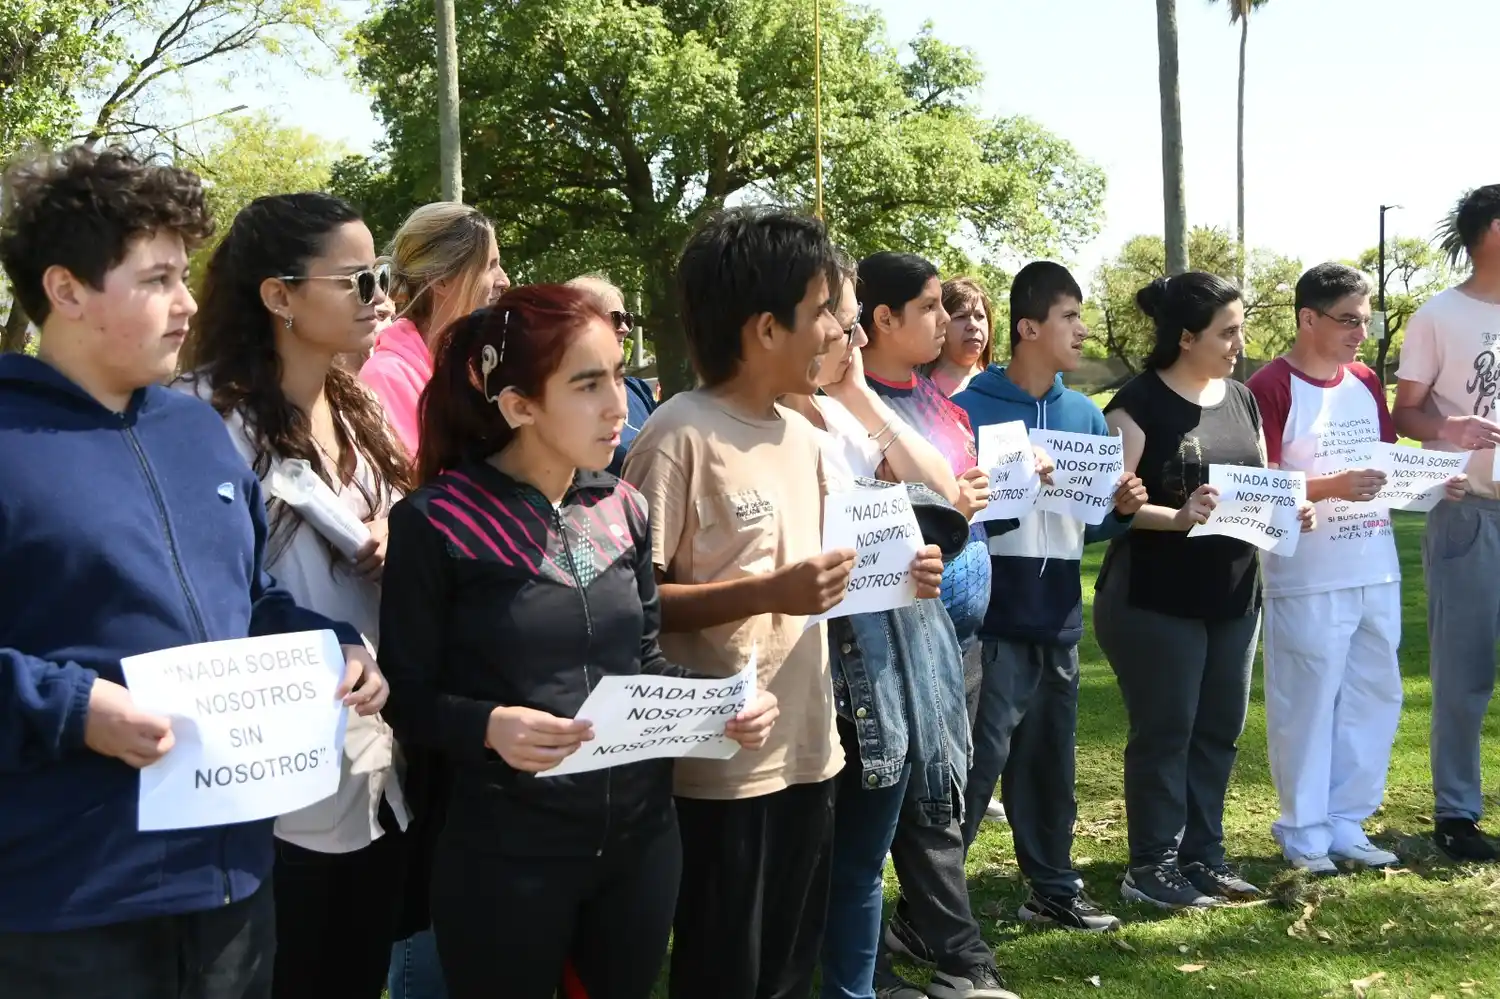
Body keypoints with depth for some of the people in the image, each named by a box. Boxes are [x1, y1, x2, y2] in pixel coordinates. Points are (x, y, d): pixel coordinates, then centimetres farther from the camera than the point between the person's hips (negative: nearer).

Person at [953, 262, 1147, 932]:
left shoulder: (1086, 416, 11)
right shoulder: (972, 411, -8)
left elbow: (1088, 526, 16)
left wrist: (1123, 509, -4)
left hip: (1059, 618, 6)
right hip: (994, 618, -6)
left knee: (1050, 757, 16)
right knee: (982, 756, -8)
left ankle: (1054, 889, 29)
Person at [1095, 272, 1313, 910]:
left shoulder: (1241, 400, 11)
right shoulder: (1139, 404, -11)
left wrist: (1288, 510, -3)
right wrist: (1178, 516, -30)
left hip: (1232, 596, 7)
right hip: (1155, 600, -7)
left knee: (1219, 731, 12)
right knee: (1165, 732, 0)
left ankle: (1202, 856, 24)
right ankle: (1151, 868, 11)